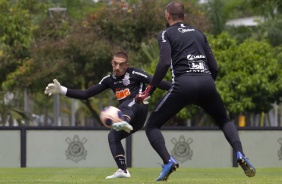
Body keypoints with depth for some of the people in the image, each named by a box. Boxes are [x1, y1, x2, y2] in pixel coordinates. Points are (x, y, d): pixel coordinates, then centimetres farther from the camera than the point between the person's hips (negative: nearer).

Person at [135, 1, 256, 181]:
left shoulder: (166, 34, 10)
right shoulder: (198, 33, 24)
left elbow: (164, 63, -8)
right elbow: (214, 67, 18)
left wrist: (149, 91, -4)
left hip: (183, 84, -4)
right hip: (207, 83, 4)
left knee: (152, 126, 9)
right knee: (225, 121, 27)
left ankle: (168, 161, -16)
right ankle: (240, 154, 0)